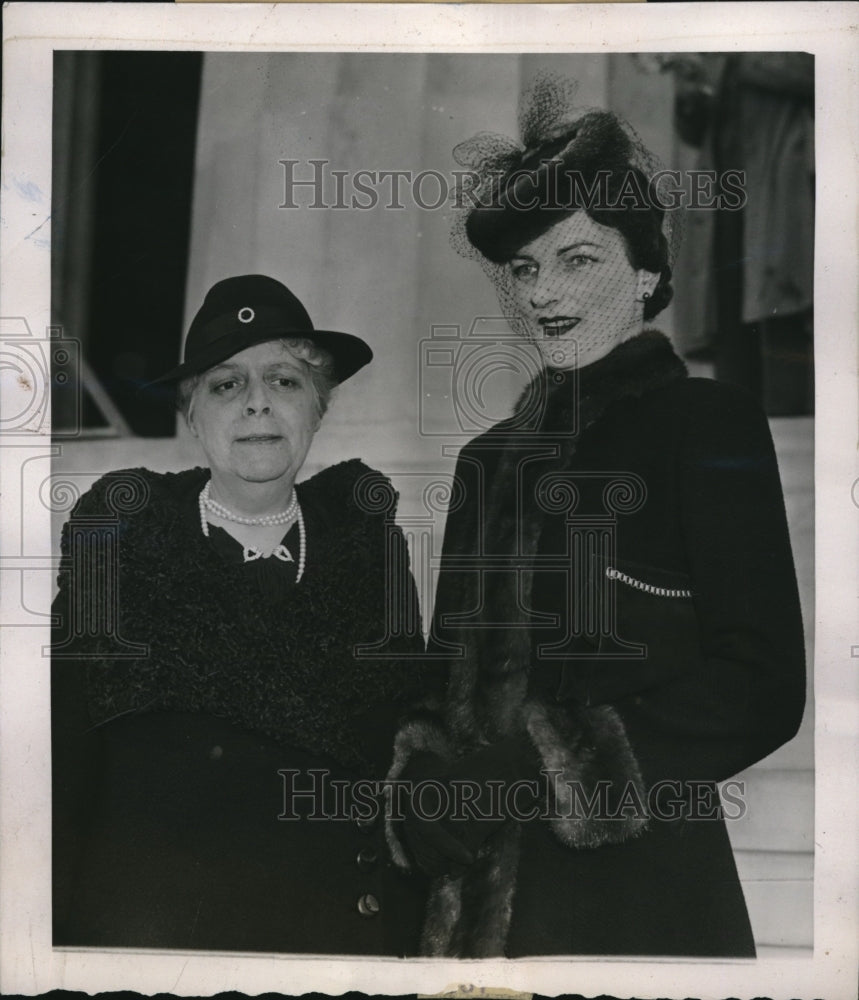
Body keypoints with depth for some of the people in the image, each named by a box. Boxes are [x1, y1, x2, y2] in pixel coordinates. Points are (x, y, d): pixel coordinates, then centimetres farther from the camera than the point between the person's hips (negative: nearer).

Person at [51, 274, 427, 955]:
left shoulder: (368, 540, 2)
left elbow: (417, 752, 3)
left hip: (342, 924, 2)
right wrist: (54, 937, -8)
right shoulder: (120, 534, -1)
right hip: (144, 921, -1)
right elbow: (63, 759, -3)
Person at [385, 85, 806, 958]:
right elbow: (455, 677, 13)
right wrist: (433, 785, -7)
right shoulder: (493, 457, 12)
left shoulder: (709, 425, -4)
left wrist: (551, 774, -16)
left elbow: (762, 688, -11)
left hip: (642, 892, -5)